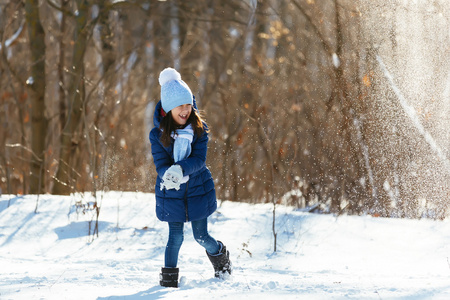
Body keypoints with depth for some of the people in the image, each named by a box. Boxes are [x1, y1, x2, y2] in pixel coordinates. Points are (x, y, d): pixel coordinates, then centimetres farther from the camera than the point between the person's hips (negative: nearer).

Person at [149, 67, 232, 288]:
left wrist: (181, 169, -36)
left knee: (201, 236, 4)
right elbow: (160, 164, -13)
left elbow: (199, 159, -16)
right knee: (176, 236, -2)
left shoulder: (199, 129, -9)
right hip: (171, 193, 0)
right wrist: (167, 175, -37)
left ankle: (220, 254, 36)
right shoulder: (158, 134, -10)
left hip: (198, 190, 0)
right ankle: (169, 277, 16)